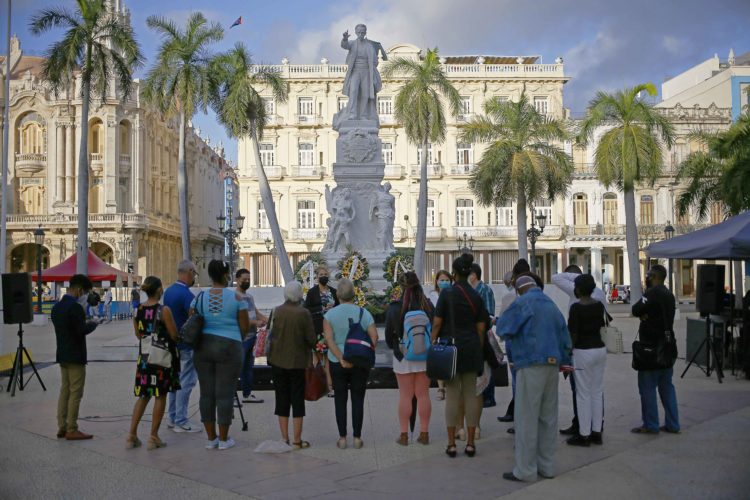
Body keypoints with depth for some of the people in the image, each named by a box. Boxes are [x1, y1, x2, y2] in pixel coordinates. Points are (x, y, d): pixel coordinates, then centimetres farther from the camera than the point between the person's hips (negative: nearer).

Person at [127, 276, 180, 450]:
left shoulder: (138, 310, 3)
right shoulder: (164, 310, -14)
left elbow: (138, 335, 12)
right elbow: (174, 335, -12)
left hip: (144, 357, 5)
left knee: (143, 396, 15)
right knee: (160, 396, 4)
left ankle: (132, 435, 14)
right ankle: (153, 437, 8)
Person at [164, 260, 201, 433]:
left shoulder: (168, 291, 9)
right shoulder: (186, 294, -20)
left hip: (172, 343, 9)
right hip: (186, 345, -9)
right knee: (186, 382, -3)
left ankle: (172, 419, 22)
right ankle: (181, 422, 0)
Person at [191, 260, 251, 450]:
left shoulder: (199, 298, 1)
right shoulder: (236, 297, -6)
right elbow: (245, 327, -4)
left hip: (203, 347, 3)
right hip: (229, 347, -3)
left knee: (207, 392, 9)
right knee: (225, 393, 3)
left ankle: (211, 438, 15)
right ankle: (223, 439, 8)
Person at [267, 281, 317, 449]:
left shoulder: (276, 311, -5)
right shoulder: (303, 313, -14)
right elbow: (311, 339, -11)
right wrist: (309, 346, 11)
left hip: (278, 361, 3)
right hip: (298, 361, -3)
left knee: (282, 399, 12)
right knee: (297, 399, 6)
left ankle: (284, 438, 15)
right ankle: (297, 440, 8)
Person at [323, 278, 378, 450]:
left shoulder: (330, 315, -4)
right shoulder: (364, 313, -2)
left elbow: (329, 339, -15)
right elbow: (374, 336, -11)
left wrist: (341, 358, -18)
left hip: (337, 363, 0)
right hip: (360, 363, 0)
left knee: (340, 400, 9)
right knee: (358, 400, 9)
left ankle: (342, 438, 11)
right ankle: (357, 438, 11)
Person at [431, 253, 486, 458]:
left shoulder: (447, 293, -6)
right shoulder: (476, 296, 5)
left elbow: (437, 323, -7)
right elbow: (481, 328, 6)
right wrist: (479, 349, 14)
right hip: (472, 349, 3)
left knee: (452, 395, 1)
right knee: (470, 395, 6)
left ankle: (451, 444, 4)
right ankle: (470, 443, 9)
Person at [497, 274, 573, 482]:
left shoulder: (522, 302, -5)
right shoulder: (551, 304, 16)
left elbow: (502, 328, -4)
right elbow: (564, 335, 20)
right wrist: (565, 360, 29)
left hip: (531, 365, -7)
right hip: (553, 364, 7)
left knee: (526, 417, -3)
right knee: (548, 416, 12)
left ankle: (525, 470, -1)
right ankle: (547, 466, 18)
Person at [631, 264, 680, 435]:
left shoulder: (652, 293, -16)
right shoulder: (668, 294, 12)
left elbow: (635, 310, -17)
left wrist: (643, 313, 1)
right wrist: (646, 315, -1)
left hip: (651, 347, -9)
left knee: (647, 387, -1)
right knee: (666, 386, 13)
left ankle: (650, 425, 3)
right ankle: (672, 424, 17)